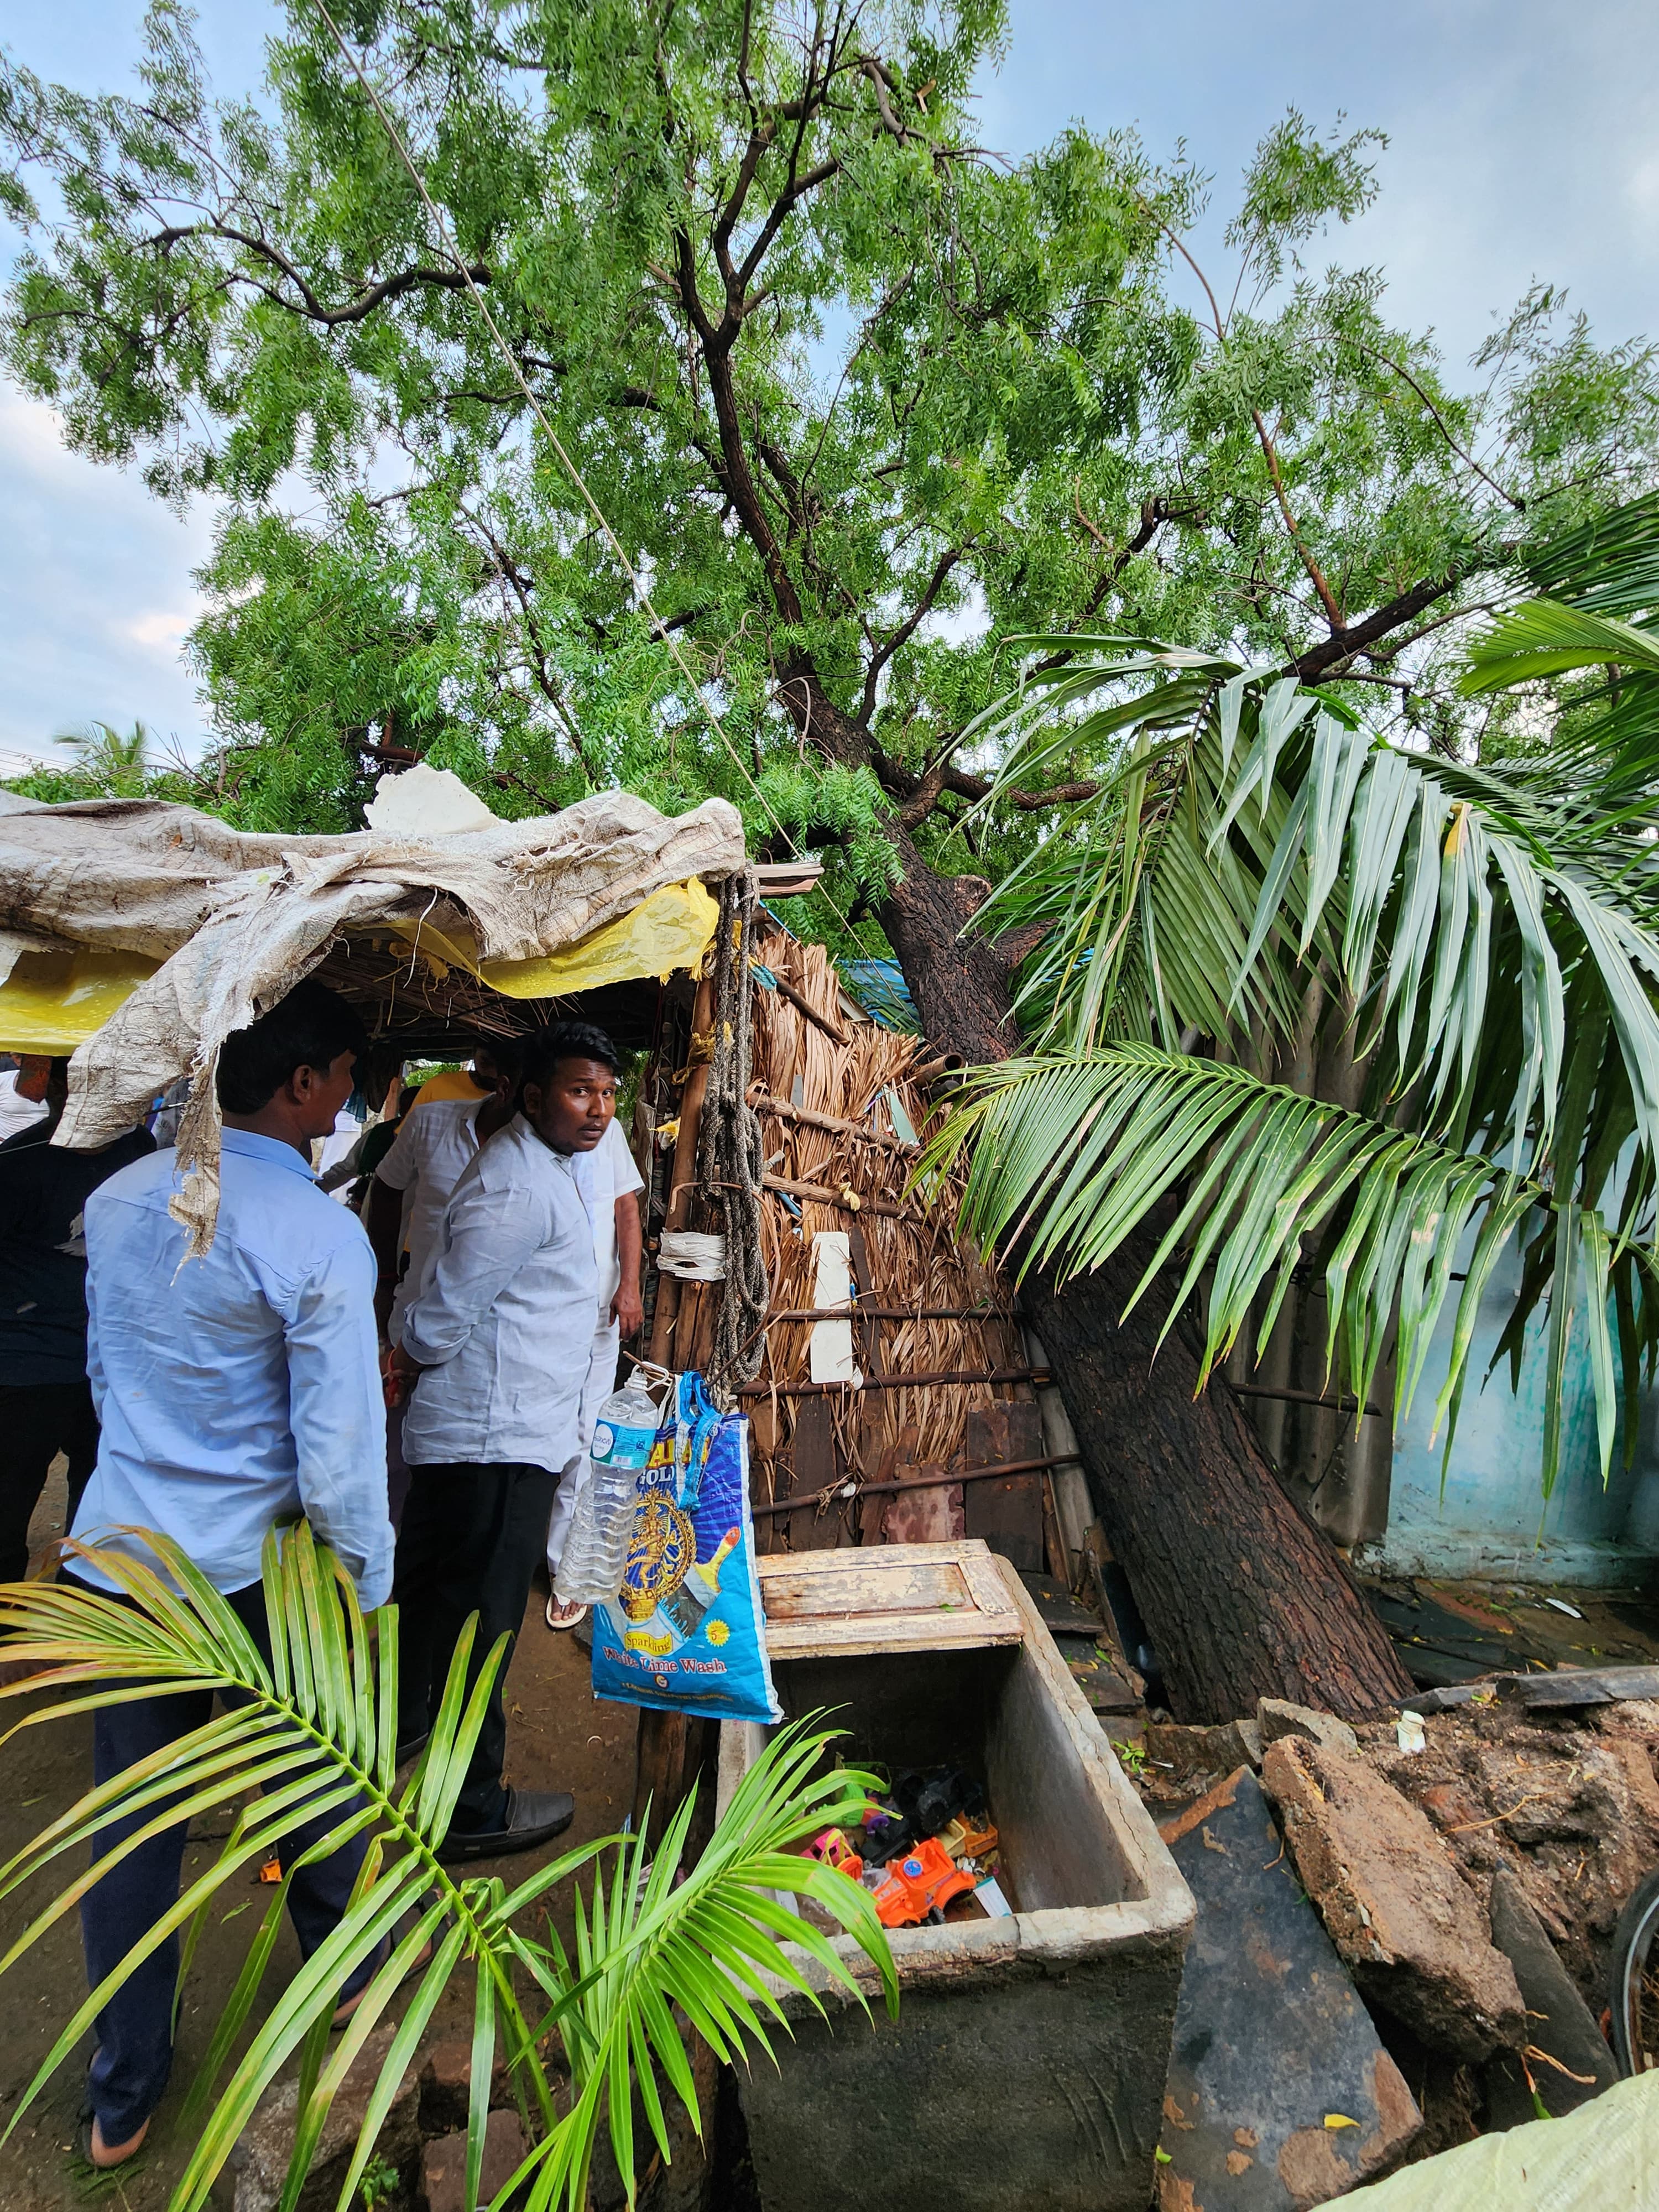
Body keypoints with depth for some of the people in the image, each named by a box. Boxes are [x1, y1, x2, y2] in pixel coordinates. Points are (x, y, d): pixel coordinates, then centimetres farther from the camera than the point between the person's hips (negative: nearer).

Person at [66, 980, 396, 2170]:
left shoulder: (115, 1200, -2)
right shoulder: (320, 1236, -23)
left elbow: (106, 1370, 12)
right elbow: (338, 1450, -22)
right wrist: (368, 1590, -7)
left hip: (116, 1552, 5)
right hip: (257, 1572, -4)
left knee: (133, 1822, 19)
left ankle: (124, 2095, 38)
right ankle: (345, 1970, 48)